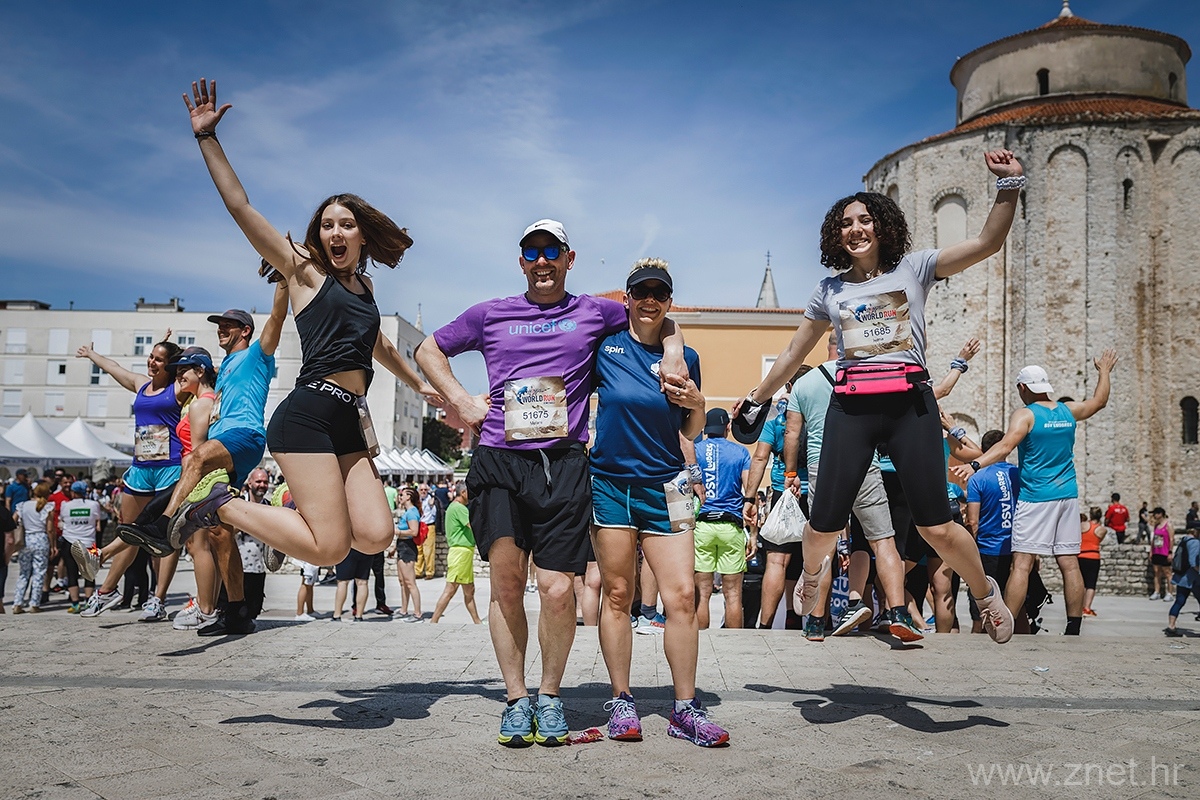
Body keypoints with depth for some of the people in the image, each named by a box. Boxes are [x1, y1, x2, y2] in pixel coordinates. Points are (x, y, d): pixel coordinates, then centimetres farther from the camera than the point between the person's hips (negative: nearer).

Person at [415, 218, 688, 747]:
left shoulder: (594, 313, 15)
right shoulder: (490, 315, 16)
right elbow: (428, 350, 26)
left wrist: (673, 352, 8)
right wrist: (461, 401, 13)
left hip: (563, 462, -1)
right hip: (498, 460, 1)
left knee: (558, 590, -7)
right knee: (506, 579, -8)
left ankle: (549, 695, 16)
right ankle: (516, 700, 7)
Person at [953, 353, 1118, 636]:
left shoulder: (1025, 414, -7)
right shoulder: (1069, 411, 10)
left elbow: (1006, 445, -22)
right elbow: (1099, 401, 29)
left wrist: (975, 464, -32)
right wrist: (1105, 371, 44)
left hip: (1036, 497, -6)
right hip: (1068, 496, 6)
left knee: (1022, 563, -9)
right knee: (1069, 563, 6)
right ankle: (1074, 629, 9)